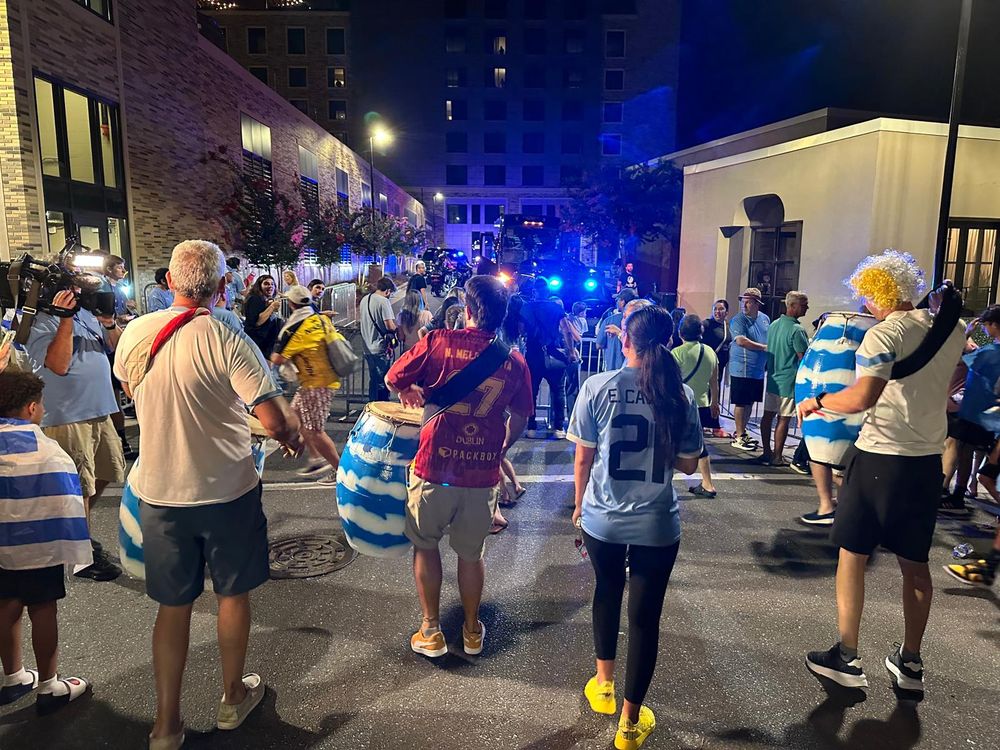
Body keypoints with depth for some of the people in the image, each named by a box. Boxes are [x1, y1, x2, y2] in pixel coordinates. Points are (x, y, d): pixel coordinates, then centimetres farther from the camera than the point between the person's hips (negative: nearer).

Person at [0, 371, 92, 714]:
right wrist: (73, 543, -7)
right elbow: (65, 499, -15)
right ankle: (48, 687, 15)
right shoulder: (44, 447, -16)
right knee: (43, 609, 4)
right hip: (37, 544, -6)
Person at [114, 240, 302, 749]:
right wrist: (293, 431, -1)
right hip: (227, 491, -4)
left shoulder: (134, 335, -3)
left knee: (173, 605, 17)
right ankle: (233, 697, 35)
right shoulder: (228, 342, -20)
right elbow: (275, 422, -23)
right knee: (233, 594, 17)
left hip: (158, 492, 4)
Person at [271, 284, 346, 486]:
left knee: (315, 431, 0)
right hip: (328, 377, 9)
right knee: (296, 415, 20)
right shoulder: (321, 319, 4)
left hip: (316, 384, -9)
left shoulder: (296, 328, -18)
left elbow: (277, 359, -18)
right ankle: (317, 459, 24)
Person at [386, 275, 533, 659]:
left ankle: (431, 631, 27)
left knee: (425, 545, 20)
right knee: (471, 554, 21)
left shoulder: (438, 341, -10)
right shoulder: (515, 360, -1)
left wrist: (411, 391, 19)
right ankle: (472, 630, 36)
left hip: (434, 467, -2)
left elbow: (393, 378, -2)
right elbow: (519, 419, 7)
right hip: (483, 473, 3)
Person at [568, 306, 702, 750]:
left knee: (607, 592, 26)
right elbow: (688, 464, 0)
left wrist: (579, 505, 10)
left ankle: (603, 684, 44)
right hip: (656, 525, 0)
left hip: (602, 519, 1)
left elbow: (583, 458, -5)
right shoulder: (680, 395, -7)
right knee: (645, 616, 12)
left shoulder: (597, 387, -11)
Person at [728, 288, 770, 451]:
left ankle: (742, 432, 29)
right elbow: (741, 341, -23)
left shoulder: (765, 319, 11)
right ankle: (738, 438, 5)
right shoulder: (738, 320, -11)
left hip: (759, 370, 7)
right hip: (742, 369, -7)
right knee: (741, 403, -2)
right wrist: (764, 347, -20)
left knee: (750, 402, 15)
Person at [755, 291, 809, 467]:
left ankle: (767, 452, 19)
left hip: (772, 378, 8)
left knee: (768, 415, 11)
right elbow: (804, 358, -17)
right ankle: (777, 457, 7)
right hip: (789, 381, -8)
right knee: (783, 419, 0)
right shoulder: (797, 330, -18)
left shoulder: (773, 325, 7)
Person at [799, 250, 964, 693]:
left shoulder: (884, 334, -15)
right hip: (928, 460, 7)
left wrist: (818, 401, -13)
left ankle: (847, 659, 13)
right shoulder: (951, 331, 7)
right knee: (915, 563, 15)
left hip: (880, 457, -7)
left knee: (853, 554, 6)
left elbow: (862, 398, -28)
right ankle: (910, 662, 26)